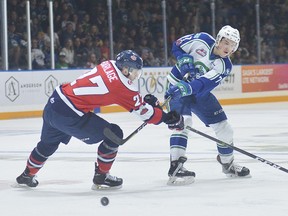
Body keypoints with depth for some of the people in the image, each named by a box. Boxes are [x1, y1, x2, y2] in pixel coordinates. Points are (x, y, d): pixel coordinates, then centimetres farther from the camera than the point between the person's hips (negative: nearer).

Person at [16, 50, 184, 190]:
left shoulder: (109, 65, 6)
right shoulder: (122, 86, -14)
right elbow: (144, 112, -4)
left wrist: (145, 99, 13)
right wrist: (168, 119, 5)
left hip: (54, 102, 9)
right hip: (69, 115, -8)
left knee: (49, 143, 33)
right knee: (114, 134, 1)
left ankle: (27, 176, 51)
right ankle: (101, 177, 12)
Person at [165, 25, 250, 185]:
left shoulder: (225, 66, -15)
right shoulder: (202, 40, -19)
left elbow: (204, 84, -30)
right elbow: (176, 46, -5)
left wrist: (187, 87, -46)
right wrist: (184, 60, -24)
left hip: (200, 92, 5)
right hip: (178, 83, -4)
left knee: (223, 127, 6)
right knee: (183, 121, -29)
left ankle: (228, 163, 31)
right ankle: (176, 166, -31)